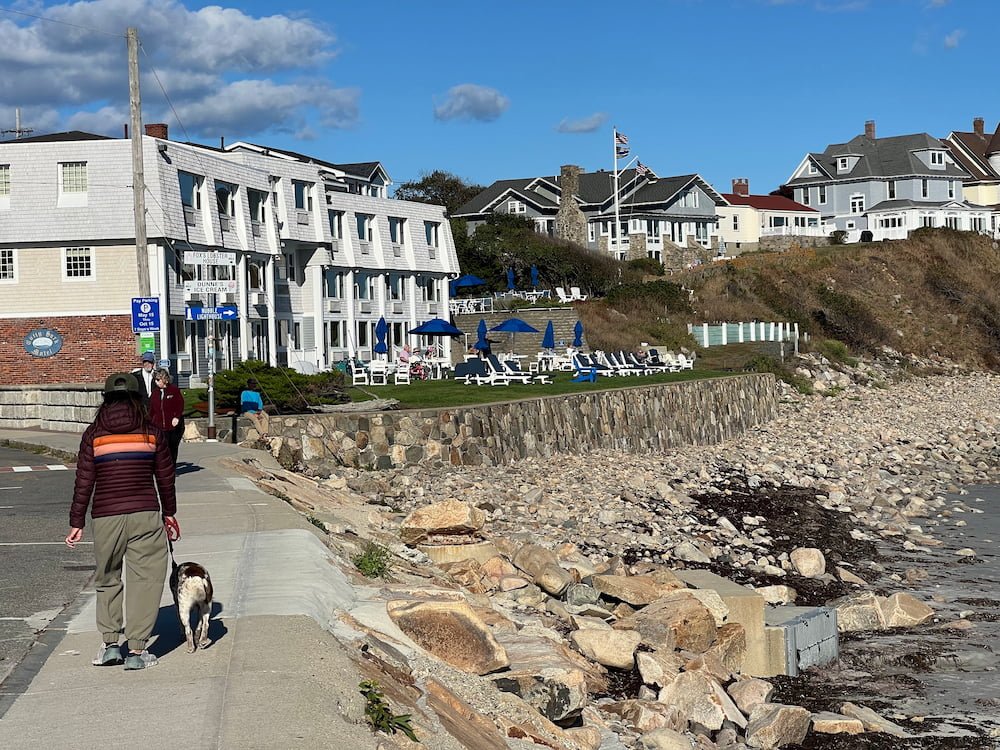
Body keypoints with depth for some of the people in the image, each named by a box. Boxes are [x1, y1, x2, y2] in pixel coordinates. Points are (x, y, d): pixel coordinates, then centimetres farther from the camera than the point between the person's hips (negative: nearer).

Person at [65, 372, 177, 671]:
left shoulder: (94, 433, 2)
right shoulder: (151, 432, 3)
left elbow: (84, 480, 2)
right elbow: (165, 477, 10)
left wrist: (77, 523, 8)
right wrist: (169, 514, 22)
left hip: (105, 516, 1)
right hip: (145, 514, -1)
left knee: (107, 579, 18)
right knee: (145, 579, 5)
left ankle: (110, 644, 16)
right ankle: (136, 650, 3)